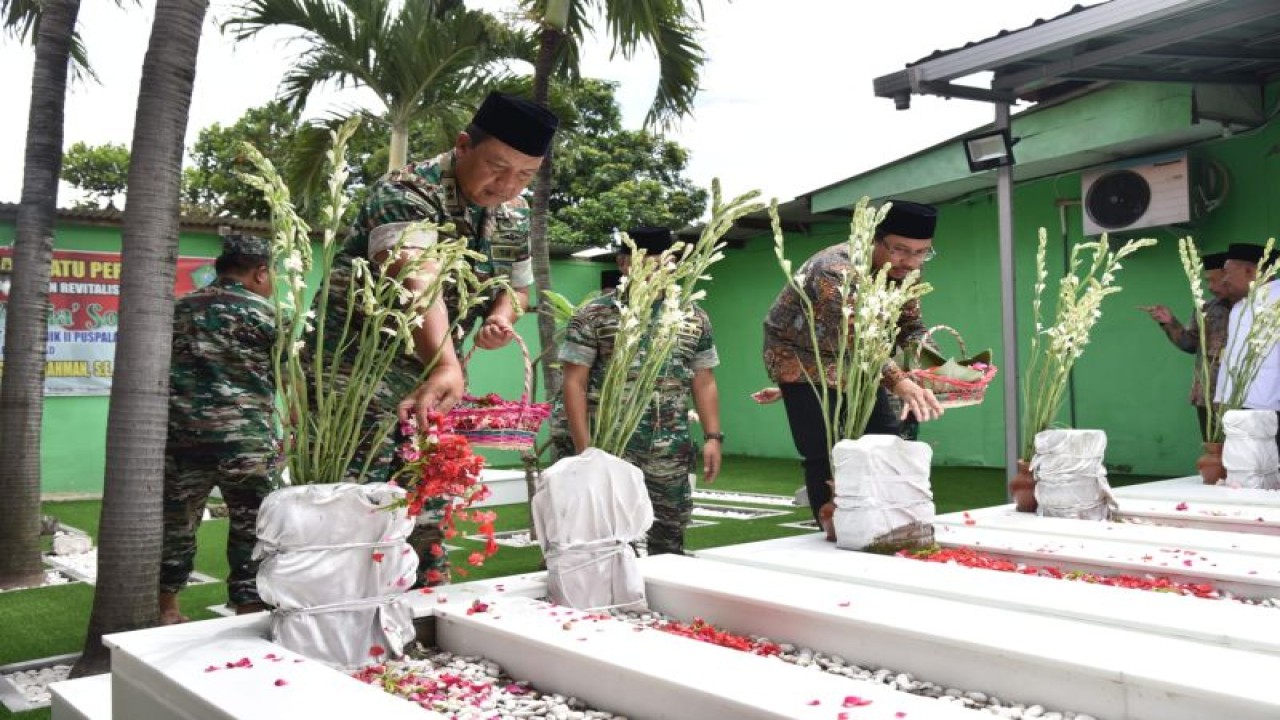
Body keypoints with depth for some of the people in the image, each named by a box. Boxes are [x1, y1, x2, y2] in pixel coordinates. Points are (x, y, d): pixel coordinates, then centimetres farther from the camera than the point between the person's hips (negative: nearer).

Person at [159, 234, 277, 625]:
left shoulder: (180, 309, 14)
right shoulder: (261, 311, -2)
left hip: (181, 433, 5)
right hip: (244, 436, -5)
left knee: (177, 522, 16)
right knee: (251, 529, 4)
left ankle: (166, 608, 28)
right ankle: (249, 614, 8)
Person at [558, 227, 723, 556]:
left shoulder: (694, 318, 12)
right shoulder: (594, 315, 0)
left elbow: (704, 383, 15)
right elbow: (575, 383, -2)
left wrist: (713, 437, 5)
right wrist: (584, 448, -9)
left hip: (672, 456, 4)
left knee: (669, 544, 9)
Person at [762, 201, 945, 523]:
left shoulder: (903, 270, -7)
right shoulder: (837, 271, -34)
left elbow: (910, 327, -2)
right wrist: (899, 382, -59)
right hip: (802, 361, -8)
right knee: (826, 457, -12)